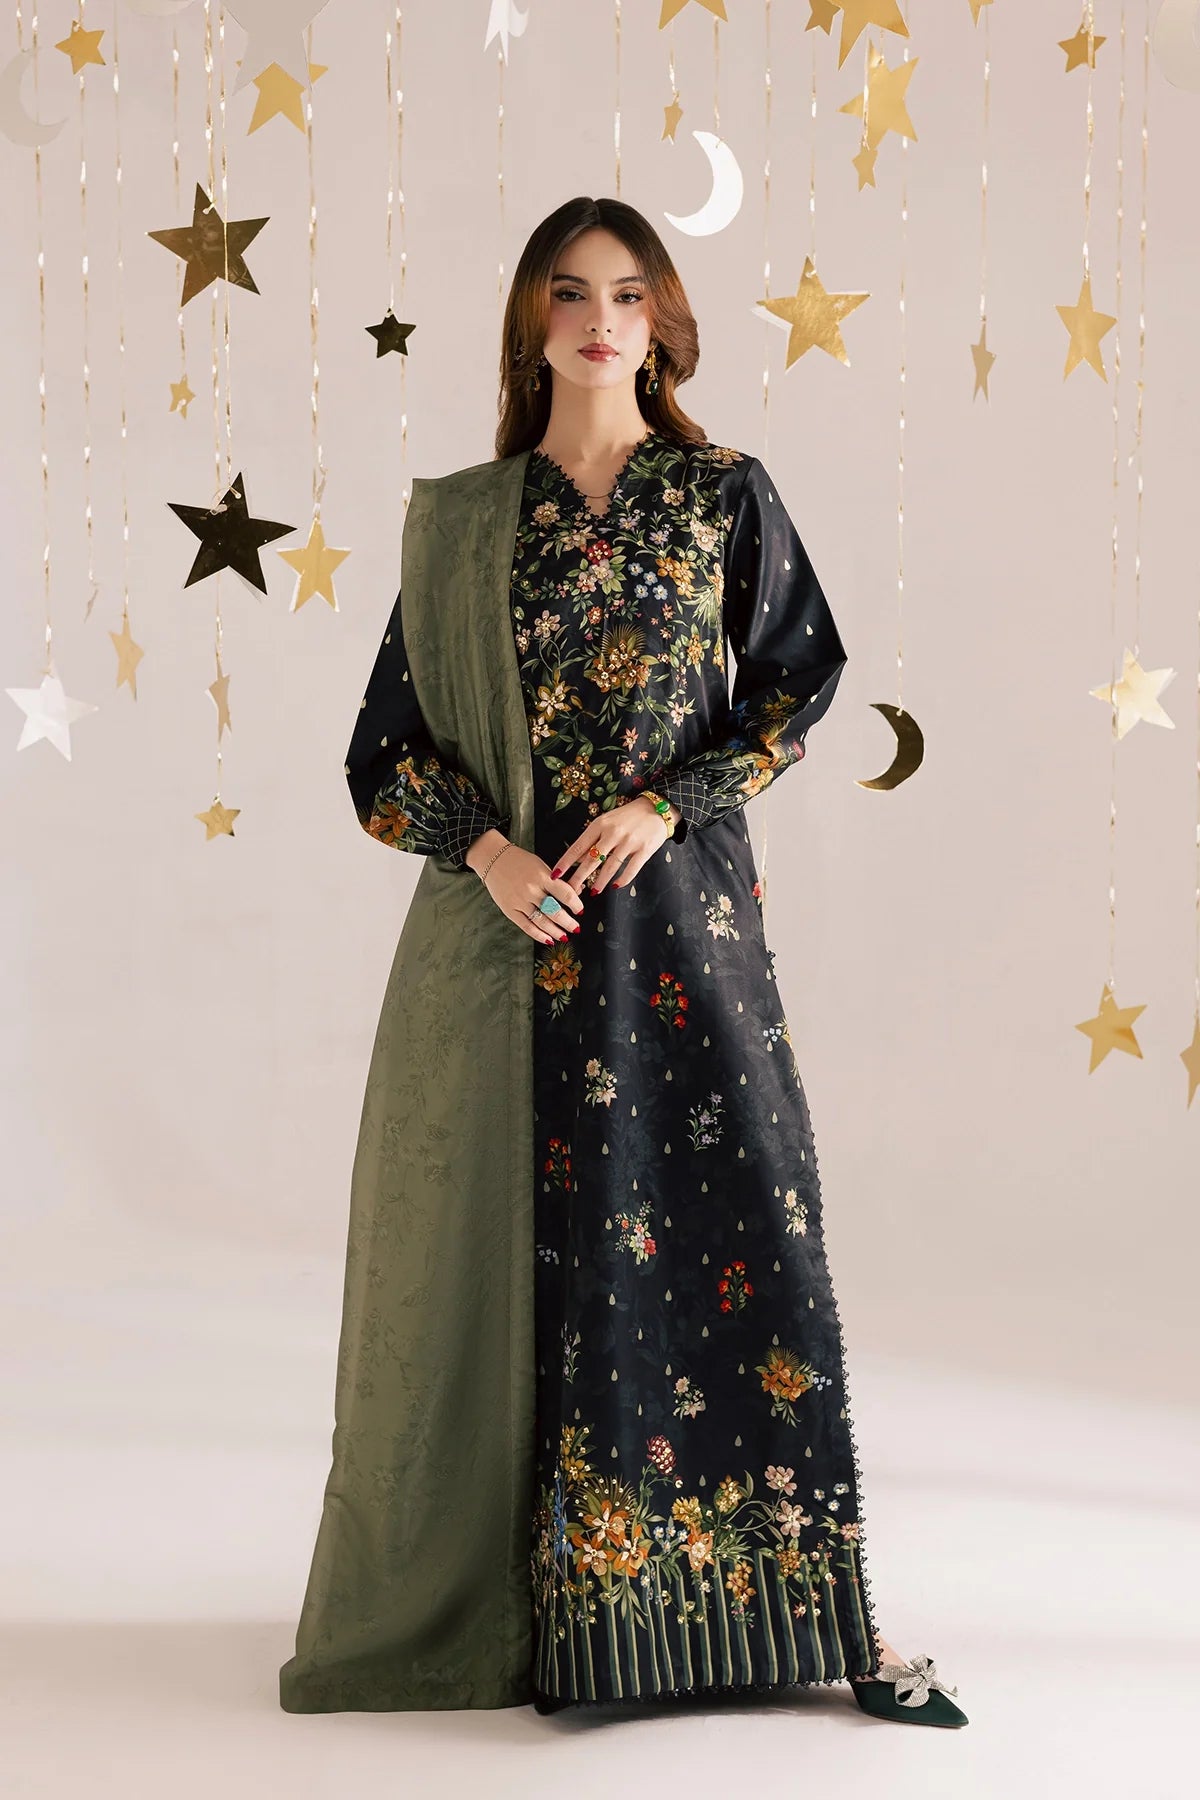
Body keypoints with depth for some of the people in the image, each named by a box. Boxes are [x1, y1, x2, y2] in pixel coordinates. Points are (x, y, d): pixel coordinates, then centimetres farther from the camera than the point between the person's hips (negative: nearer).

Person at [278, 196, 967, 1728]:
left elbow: (805, 673, 2)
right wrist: (487, 848, -11)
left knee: (732, 1222, -4)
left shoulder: (725, 494, 7)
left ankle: (789, 1595, 7)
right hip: (506, 913, 1)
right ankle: (476, 1594, 21)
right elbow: (389, 734, 7)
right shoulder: (462, 519, 9)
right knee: (506, 1236, 5)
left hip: (677, 912, -1)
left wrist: (664, 805, -11)